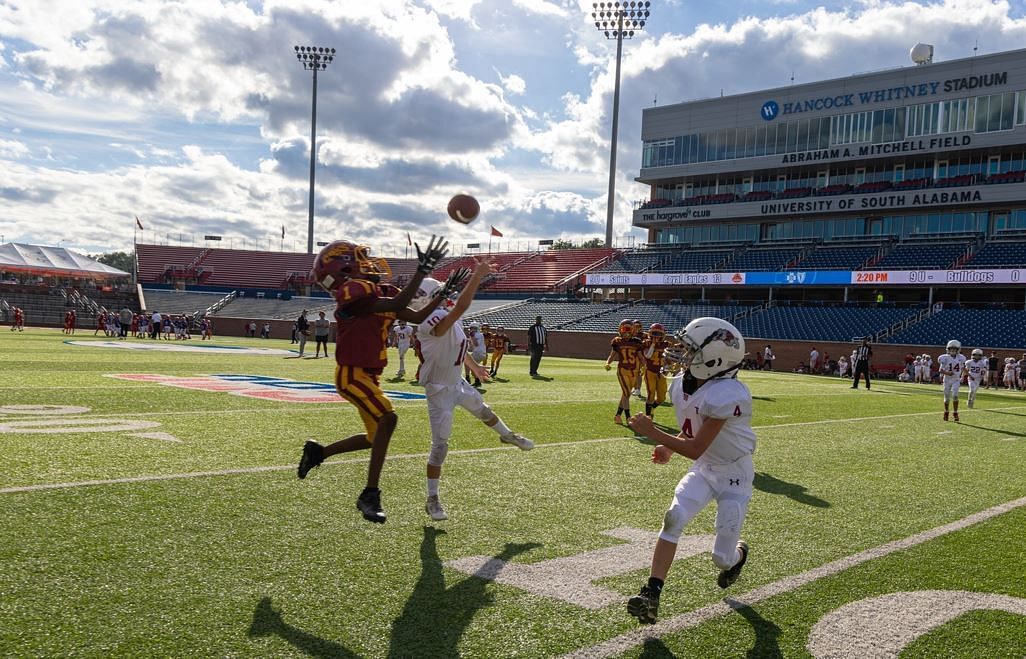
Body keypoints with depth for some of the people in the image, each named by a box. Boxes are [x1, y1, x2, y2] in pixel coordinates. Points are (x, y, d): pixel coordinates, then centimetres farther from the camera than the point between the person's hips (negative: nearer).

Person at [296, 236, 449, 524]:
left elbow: (418, 317, 11)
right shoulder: (354, 291, -17)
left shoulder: (377, 293, 11)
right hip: (352, 374, -10)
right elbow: (397, 304, -26)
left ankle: (318, 452, 31)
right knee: (387, 419, -24)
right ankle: (370, 495, -17)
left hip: (367, 375, 10)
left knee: (376, 437, 14)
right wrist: (423, 269, -25)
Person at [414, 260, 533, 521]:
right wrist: (478, 275, -42)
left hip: (457, 382, 9)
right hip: (440, 390, -9)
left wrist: (474, 366, 29)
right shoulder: (433, 321, -32)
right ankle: (432, 500, 7)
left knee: (483, 410, 30)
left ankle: (508, 436, 60)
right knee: (440, 445, -5)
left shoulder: (445, 318, -2)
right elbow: (461, 306, -48)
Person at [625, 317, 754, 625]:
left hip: (734, 475, -6)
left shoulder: (727, 394, -32)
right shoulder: (681, 385, -7)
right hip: (704, 469, 6)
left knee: (722, 558, 0)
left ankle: (738, 553, 39)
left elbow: (695, 449, -28)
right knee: (674, 517, -18)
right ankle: (652, 594, -16)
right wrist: (669, 449, -6)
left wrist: (651, 432, -24)